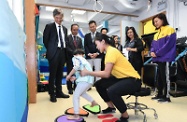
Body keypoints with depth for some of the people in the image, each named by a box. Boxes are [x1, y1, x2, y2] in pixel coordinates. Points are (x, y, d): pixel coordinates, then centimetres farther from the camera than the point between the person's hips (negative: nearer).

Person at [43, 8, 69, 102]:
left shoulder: (64, 28, 15)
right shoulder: (49, 26, 0)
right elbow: (45, 40, 0)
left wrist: (64, 51, 8)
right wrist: (50, 50, 2)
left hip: (62, 52, 5)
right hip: (54, 53, -5)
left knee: (60, 74, 11)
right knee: (53, 74, 0)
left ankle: (59, 92, 21)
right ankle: (52, 94, 9)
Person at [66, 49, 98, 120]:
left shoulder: (75, 58, 9)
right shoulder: (84, 60, 32)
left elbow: (76, 67, -14)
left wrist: (69, 75, -7)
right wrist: (75, 77, 12)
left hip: (85, 80, -9)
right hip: (89, 80, 9)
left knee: (75, 95, -6)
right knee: (82, 93, 31)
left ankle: (76, 115, -6)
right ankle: (94, 103, 42)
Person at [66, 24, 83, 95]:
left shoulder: (79, 39, 18)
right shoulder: (67, 37, 1)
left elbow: (81, 48, 10)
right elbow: (67, 47, -10)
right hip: (70, 58, -4)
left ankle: (76, 87, 14)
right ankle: (70, 88, 9)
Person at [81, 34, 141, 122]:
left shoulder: (111, 51, -20)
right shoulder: (109, 51, 8)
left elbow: (106, 74, -25)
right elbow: (107, 73, 4)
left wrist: (88, 72, -16)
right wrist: (90, 73, 0)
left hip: (133, 80, -10)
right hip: (122, 78, 10)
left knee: (111, 91, -35)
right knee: (99, 84, 7)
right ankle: (111, 107, 26)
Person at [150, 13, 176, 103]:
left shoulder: (169, 29, -5)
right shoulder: (156, 34, 20)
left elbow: (168, 44, -16)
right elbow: (153, 45, 17)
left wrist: (157, 53, -16)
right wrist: (152, 52, -5)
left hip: (165, 58, -8)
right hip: (158, 58, 8)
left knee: (165, 77, -3)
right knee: (159, 77, 12)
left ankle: (167, 97, 6)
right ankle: (160, 94, 23)